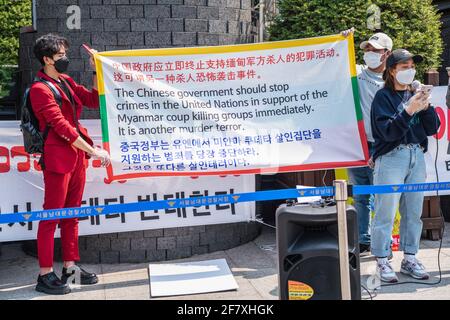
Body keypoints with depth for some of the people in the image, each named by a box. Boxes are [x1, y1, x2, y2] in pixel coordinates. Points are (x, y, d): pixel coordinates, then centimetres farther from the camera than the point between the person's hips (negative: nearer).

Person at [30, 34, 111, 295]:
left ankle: (70, 267, 22)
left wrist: (97, 71, 7)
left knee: (72, 214, 13)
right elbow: (61, 126, -16)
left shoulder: (66, 82, 15)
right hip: (58, 158, -8)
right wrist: (93, 151, -16)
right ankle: (46, 275, 6)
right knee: (52, 215, -2)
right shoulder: (40, 89, -10)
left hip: (78, 155, 8)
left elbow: (94, 100, 15)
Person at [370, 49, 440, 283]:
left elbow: (432, 128, 8)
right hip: (391, 158, -5)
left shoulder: (415, 94, 11)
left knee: (413, 211, 10)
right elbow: (389, 131, -14)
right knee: (386, 212, -3)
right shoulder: (383, 97, -4)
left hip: (416, 156, 6)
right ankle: (382, 261, 7)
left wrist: (426, 107, -7)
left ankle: (409, 259, 21)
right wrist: (409, 110, -23)